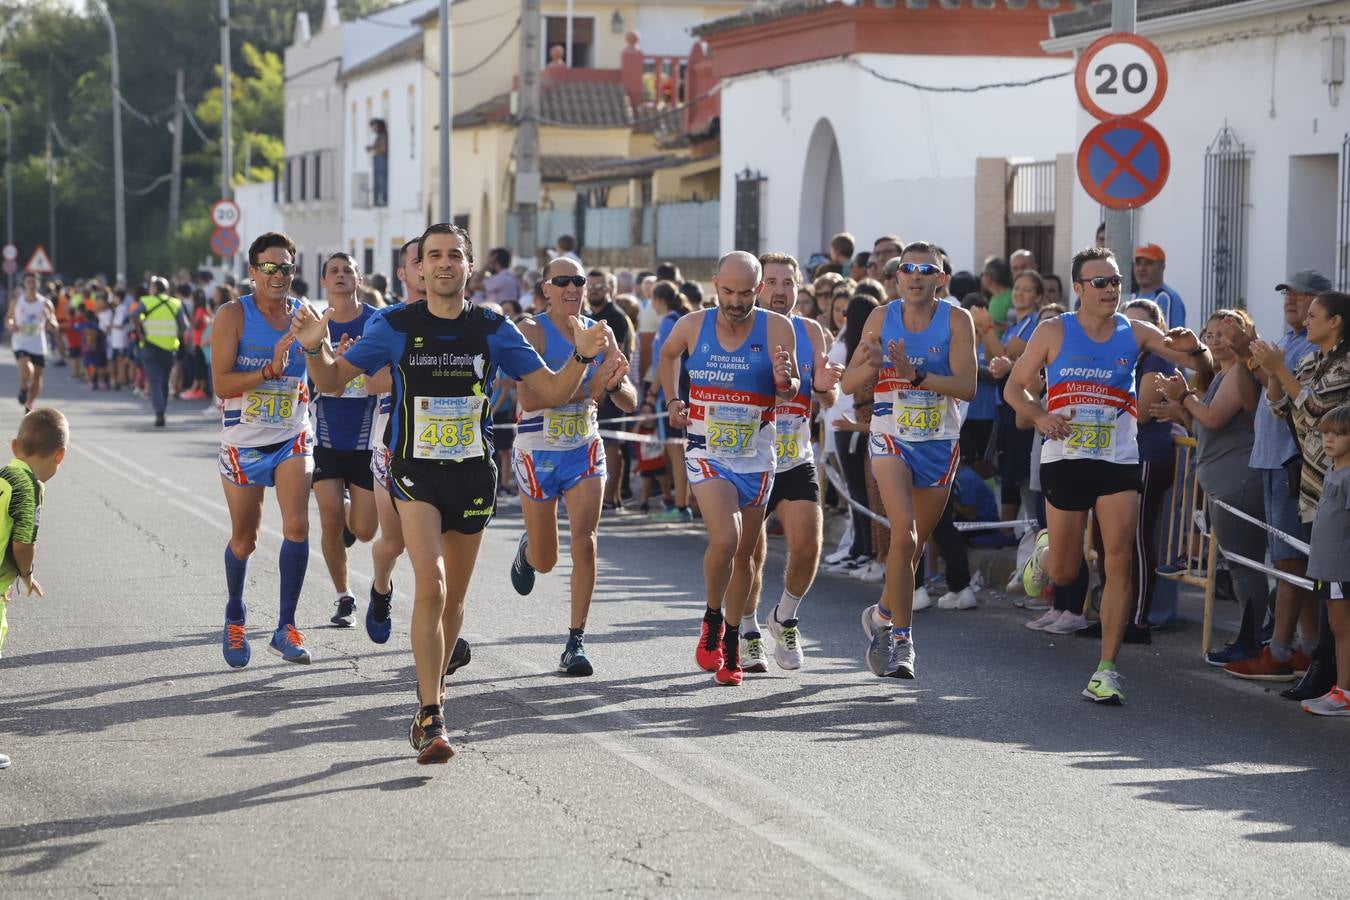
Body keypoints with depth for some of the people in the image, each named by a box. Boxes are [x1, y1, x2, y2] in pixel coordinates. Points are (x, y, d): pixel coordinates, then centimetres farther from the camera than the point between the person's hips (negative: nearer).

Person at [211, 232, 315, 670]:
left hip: (292, 437, 2)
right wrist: (270, 371, -29)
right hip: (244, 443, -2)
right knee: (244, 540, 9)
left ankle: (286, 627, -9)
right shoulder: (233, 316, -10)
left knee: (297, 525, -17)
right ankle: (235, 619, 35)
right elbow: (222, 384, -16)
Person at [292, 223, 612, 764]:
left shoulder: (494, 330, 0)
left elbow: (552, 393, 2)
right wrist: (314, 348, -21)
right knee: (430, 586, -20)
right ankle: (431, 719, -18)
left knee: (453, 597, 13)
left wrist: (582, 357, -16)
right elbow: (332, 380, 0)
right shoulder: (396, 326, -3)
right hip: (415, 472, -3)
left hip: (473, 474, 3)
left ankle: (428, 699, 34)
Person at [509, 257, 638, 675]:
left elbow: (630, 403, 3)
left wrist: (613, 384, -20)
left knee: (584, 540, -15)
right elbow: (528, 397, -25)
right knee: (545, 561, 9)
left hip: (584, 450, 3)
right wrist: (589, 389, -31)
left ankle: (576, 642, -9)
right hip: (538, 452, -2)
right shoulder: (532, 331, -13)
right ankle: (527, 548, 48)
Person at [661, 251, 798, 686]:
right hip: (706, 452, -1)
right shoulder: (692, 326, -3)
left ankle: (731, 643, 24)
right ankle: (712, 619, 4)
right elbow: (668, 354, 20)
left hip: (755, 456, 1)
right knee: (725, 539, -21)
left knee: (745, 552, 9)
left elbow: (789, 393, -8)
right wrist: (672, 399, 12)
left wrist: (785, 380, -29)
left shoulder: (777, 329, -8)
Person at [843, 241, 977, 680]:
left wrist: (916, 376, -30)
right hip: (891, 438, -1)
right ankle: (902, 640, -13)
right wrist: (871, 366, -23)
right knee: (904, 534, -19)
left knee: (915, 544, 13)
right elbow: (848, 382, -1)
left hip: (940, 443, 1)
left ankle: (882, 616, 37)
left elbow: (967, 386, -17)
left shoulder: (957, 320, -8)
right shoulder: (882, 317, -3)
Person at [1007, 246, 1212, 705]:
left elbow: (1202, 366, 4)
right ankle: (1043, 552, 45)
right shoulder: (1053, 332, -1)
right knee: (1065, 573, 6)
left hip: (1118, 462, 1)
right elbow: (1014, 387, 4)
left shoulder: (1136, 333, 3)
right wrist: (1040, 417, -16)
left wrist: (1194, 348, -20)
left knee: (1119, 562, -11)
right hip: (1064, 459, -1)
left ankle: (1106, 670, -6)